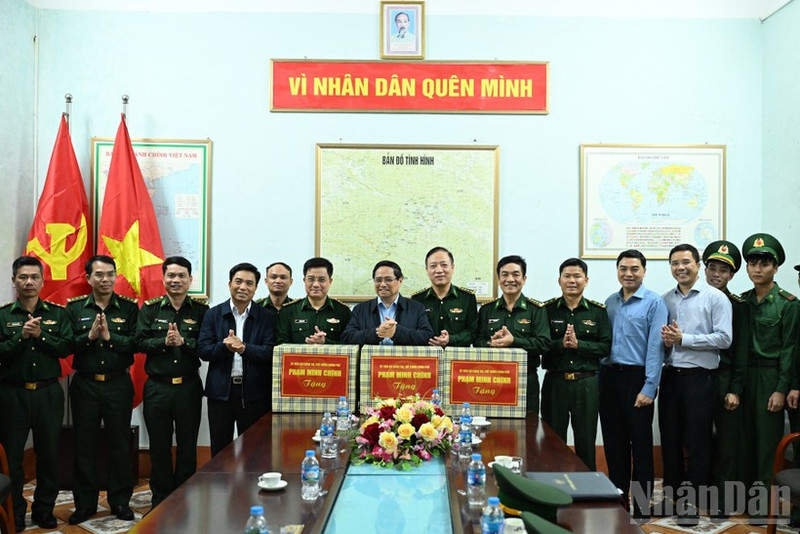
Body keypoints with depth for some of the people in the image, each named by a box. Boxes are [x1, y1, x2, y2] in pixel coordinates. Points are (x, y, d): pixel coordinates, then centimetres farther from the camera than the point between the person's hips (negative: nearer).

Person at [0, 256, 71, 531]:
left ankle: (44, 509, 23)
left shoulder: (57, 314, 5)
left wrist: (40, 335, -17)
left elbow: (66, 348, -6)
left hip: (48, 392, 1)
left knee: (49, 454, 9)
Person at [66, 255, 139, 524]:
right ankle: (85, 503, 21)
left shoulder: (129, 307, 1)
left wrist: (110, 336, -20)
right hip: (85, 384, 1)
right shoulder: (74, 307, 3)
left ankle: (120, 501, 20)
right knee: (84, 444, 8)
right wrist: (89, 336, -20)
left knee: (119, 442, 7)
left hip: (118, 383, -1)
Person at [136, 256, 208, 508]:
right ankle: (160, 501, 24)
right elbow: (140, 342, -4)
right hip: (157, 387, 1)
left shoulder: (201, 310, 1)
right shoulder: (150, 309, 4)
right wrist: (164, 342, -18)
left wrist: (183, 341, -20)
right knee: (159, 447, 10)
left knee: (187, 447, 9)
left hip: (188, 387, 0)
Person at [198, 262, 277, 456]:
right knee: (219, 452, 11)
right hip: (220, 391, 1)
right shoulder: (213, 314, 5)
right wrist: (225, 346, -20)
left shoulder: (267, 317, 1)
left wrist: (244, 347, -23)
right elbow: (203, 351, -2)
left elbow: (271, 353, -9)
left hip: (254, 393, -1)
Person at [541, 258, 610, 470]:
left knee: (586, 441, 8)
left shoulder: (598, 311, 5)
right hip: (555, 381, 0)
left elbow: (605, 347, -2)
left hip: (587, 383, 0)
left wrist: (578, 344, -14)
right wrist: (561, 343, -18)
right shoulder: (547, 309, 3)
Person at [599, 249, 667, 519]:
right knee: (614, 443, 12)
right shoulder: (609, 302, 11)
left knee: (641, 444, 3)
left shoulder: (654, 302, -6)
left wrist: (649, 388, -16)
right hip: (609, 377, 6)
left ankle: (642, 507, 13)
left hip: (636, 378, -5)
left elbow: (655, 347, -12)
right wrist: (599, 380, 7)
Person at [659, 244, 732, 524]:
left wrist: (683, 339, -16)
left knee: (697, 442, 3)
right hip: (670, 375, 5)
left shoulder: (715, 298, -5)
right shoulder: (665, 299, 9)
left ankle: (692, 501, 14)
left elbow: (724, 339, -13)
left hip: (700, 378, -5)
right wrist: (665, 340, -9)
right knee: (670, 438, 11)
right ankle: (672, 493, 25)